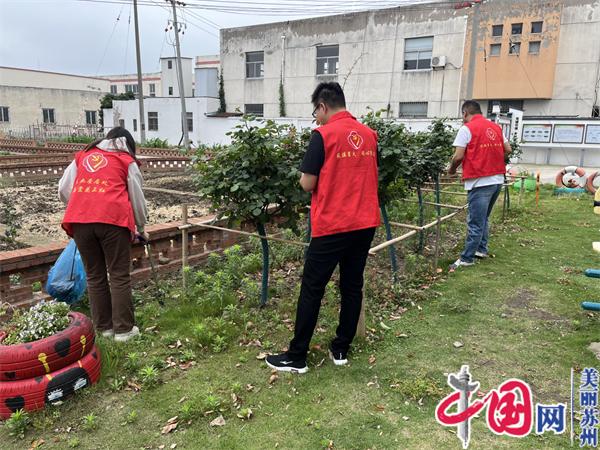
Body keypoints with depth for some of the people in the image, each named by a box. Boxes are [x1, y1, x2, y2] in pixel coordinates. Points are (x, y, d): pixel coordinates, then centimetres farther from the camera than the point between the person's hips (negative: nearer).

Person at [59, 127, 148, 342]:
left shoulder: (82, 155, 24)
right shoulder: (127, 161, 15)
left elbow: (63, 190, 20)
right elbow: (137, 198, 15)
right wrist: (141, 228, 27)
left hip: (80, 220, 3)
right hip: (113, 219, -3)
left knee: (94, 276, 13)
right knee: (119, 276, 5)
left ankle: (103, 327, 21)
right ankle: (123, 329, 10)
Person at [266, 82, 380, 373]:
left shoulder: (323, 135, -10)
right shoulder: (369, 134, 9)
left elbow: (308, 184, -10)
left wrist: (305, 179, 11)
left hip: (332, 226, -6)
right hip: (366, 223, 6)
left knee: (312, 289, 3)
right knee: (352, 286, 14)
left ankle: (297, 357, 11)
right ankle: (341, 349, 24)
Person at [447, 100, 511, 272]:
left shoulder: (467, 128, -7)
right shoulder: (496, 127, 14)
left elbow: (458, 156, -13)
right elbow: (508, 150, 16)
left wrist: (452, 169, 5)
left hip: (480, 182, -7)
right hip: (497, 179, 7)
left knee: (475, 222, -3)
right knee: (484, 219, 20)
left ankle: (467, 258, 3)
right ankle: (482, 250, 27)